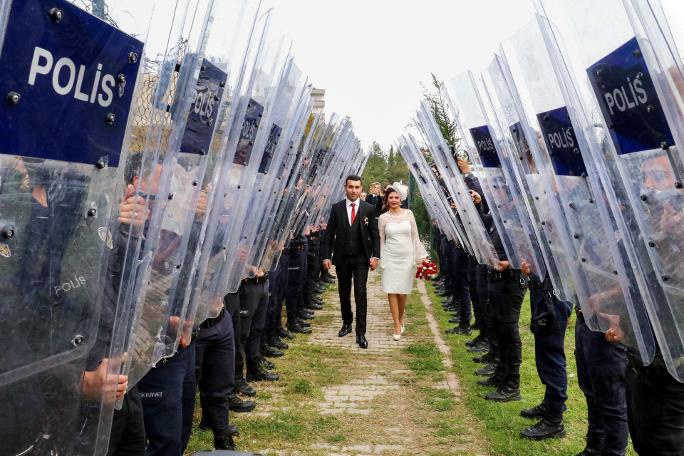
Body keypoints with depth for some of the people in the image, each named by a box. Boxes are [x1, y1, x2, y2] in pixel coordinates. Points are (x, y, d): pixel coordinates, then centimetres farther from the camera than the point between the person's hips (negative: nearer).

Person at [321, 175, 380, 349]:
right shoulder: (336, 208, 1)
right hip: (342, 258, 2)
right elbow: (329, 233, 1)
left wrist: (375, 256, -7)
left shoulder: (369, 209, -1)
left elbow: (375, 235, 2)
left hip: (361, 259, -2)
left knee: (360, 294, -7)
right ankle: (346, 323, 33)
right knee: (344, 293, 14)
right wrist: (326, 256, -5)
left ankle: (361, 333, -1)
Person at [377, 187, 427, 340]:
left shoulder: (408, 213, 1)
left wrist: (420, 256, 1)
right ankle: (397, 325, 6)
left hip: (407, 257, 0)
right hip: (390, 258, 0)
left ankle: (401, 318, 30)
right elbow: (381, 241, 5)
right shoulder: (383, 218, 0)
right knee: (391, 291, -3)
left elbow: (415, 236, 4)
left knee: (403, 291, 5)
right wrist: (381, 261, 2)